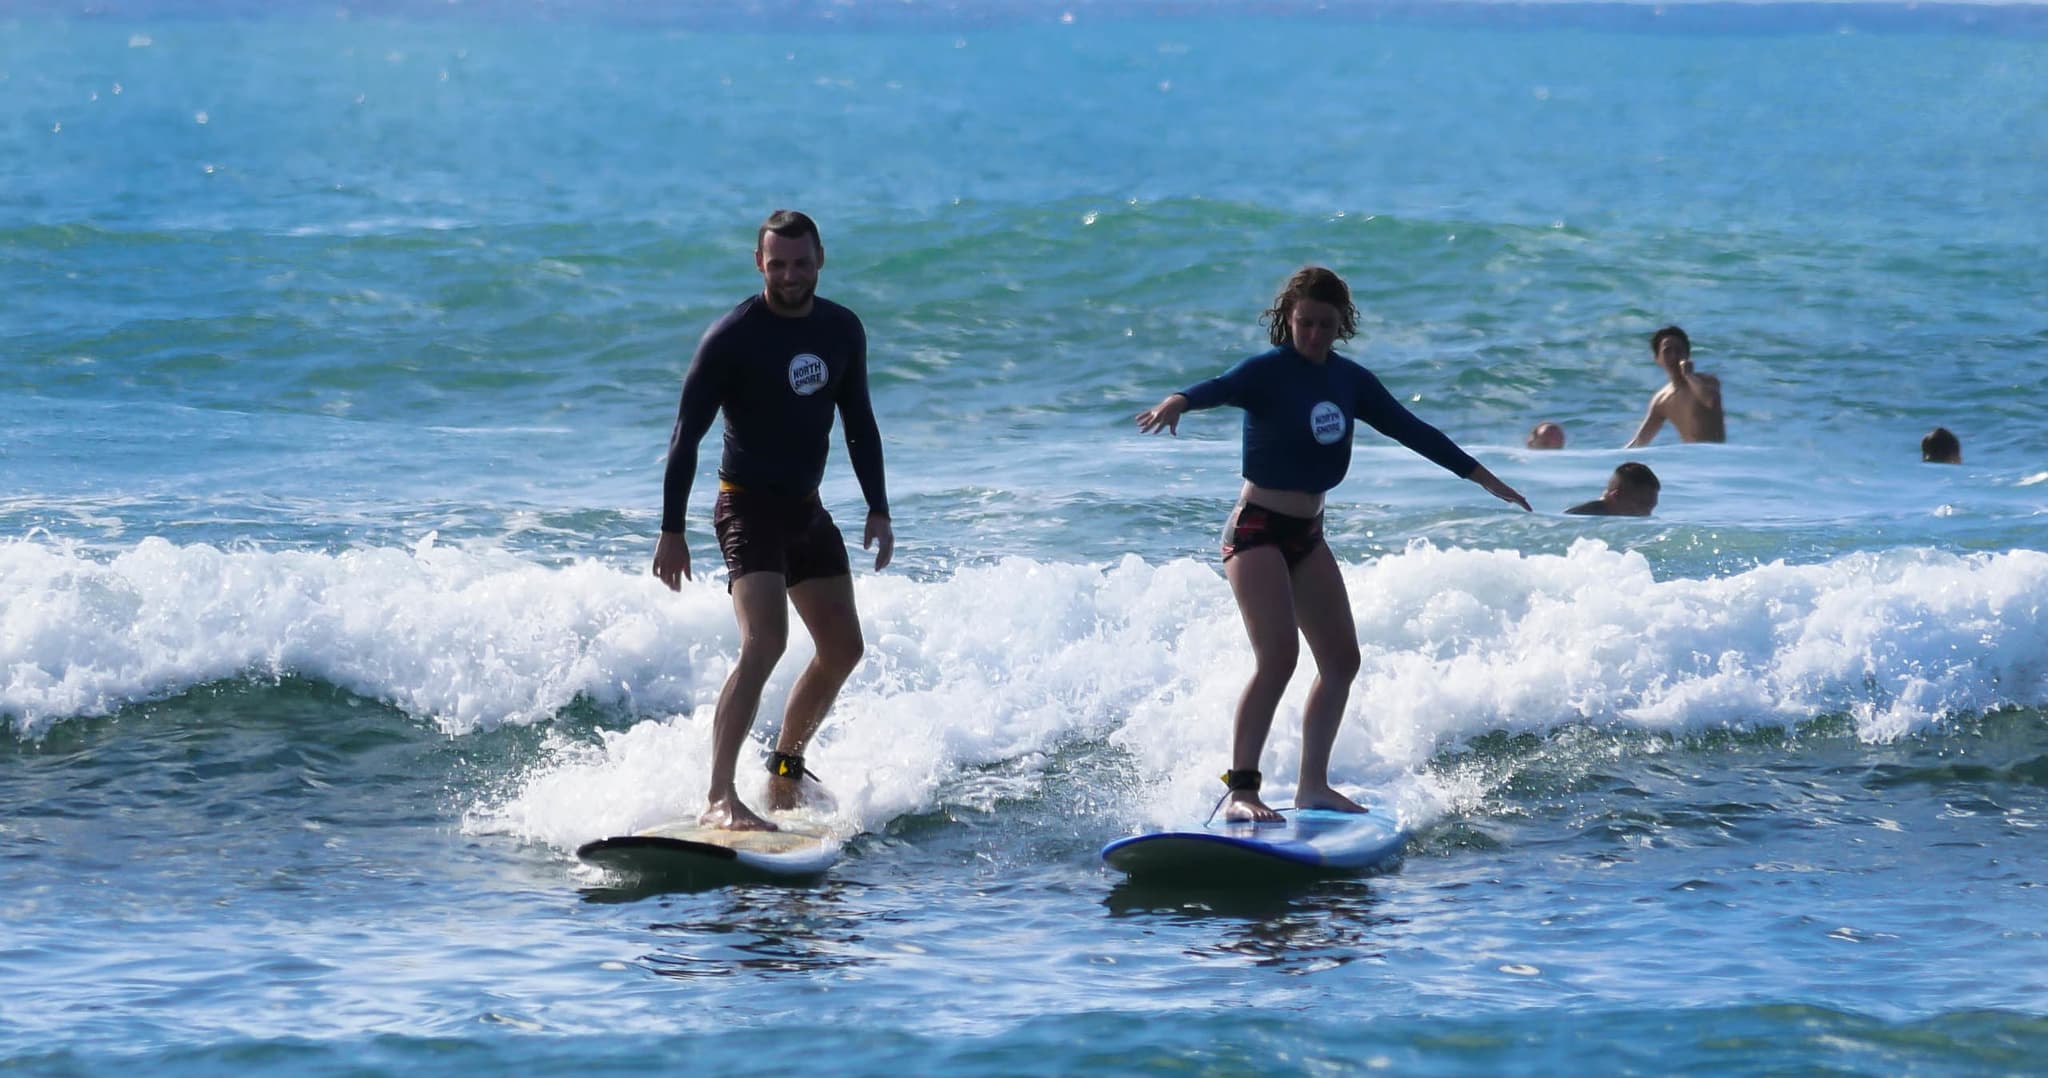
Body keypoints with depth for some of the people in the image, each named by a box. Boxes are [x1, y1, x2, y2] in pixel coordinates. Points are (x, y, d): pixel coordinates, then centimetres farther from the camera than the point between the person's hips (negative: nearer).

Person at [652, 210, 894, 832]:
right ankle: (719, 800, -31)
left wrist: (878, 509, 9)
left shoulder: (842, 331, 4)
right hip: (747, 506, -7)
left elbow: (859, 424, 15)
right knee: (764, 643, -25)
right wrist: (671, 531, -16)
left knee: (843, 650, 12)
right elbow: (687, 436, -13)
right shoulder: (731, 337, -14)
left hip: (807, 509, 7)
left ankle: (786, 770, 31)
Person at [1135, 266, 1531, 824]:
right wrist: (1177, 402, -57)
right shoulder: (1268, 371, -13)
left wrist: (1485, 479, 18)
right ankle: (1239, 791, -20)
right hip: (1257, 529, -8)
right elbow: (1221, 387, -34)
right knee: (1278, 656, -20)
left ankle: (1313, 784, 17)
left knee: (1341, 659, 7)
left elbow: (1412, 430, 14)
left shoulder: (1351, 381, 7)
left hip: (1308, 534, 8)